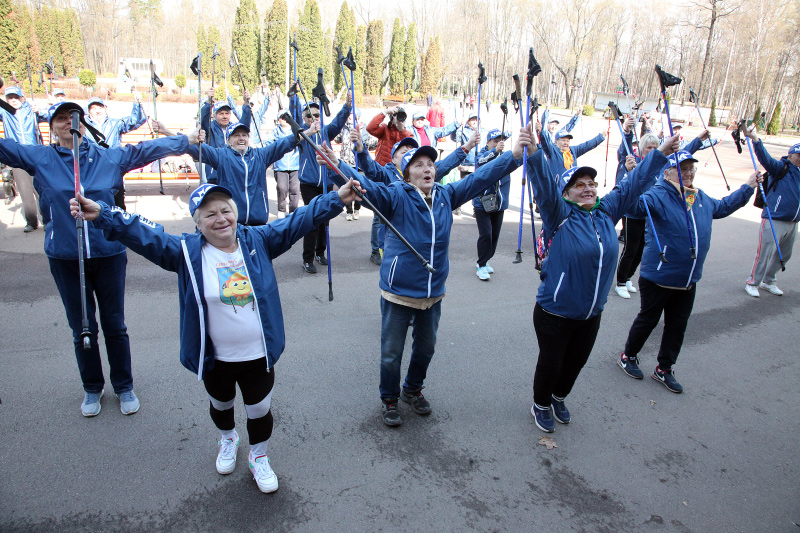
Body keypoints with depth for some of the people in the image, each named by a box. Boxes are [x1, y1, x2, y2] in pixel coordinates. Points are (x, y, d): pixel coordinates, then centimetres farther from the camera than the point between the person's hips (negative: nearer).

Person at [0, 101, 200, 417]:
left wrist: (187, 141, -2)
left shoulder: (110, 157, 0)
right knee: (81, 328, 13)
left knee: (114, 325, 11)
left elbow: (148, 148, 1)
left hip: (109, 252, 0)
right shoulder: (40, 159, 1)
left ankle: (125, 387, 28)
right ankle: (92, 388, 33)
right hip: (65, 258, 1)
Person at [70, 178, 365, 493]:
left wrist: (336, 199, -9)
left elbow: (298, 220, -6)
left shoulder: (258, 241, -6)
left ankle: (259, 458, 43)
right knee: (220, 406, 27)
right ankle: (228, 439, 61)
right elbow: (142, 234, -17)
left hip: (259, 355, 0)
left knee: (260, 411, 14)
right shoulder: (187, 251, -10)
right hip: (215, 359, 1)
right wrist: (101, 215, -30)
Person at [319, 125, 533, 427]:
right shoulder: (396, 196, -12)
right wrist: (337, 166, -43)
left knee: (426, 348, 22)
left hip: (433, 292, 5)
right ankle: (389, 398, 36)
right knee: (391, 352, 10)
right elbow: (364, 185, -26)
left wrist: (515, 155, -7)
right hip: (398, 292, -4)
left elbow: (481, 178, 1)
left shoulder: (446, 195, 1)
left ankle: (413, 389, 49)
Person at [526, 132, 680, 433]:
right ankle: (540, 405, 38)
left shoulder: (607, 212, 1)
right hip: (554, 313, -5)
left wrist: (661, 153, 14)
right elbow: (545, 185, -32)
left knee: (576, 363, 22)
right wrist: (534, 154, -47)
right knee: (550, 364, 11)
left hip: (591, 314, 6)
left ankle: (559, 398, 50)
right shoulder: (559, 216, -15)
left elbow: (633, 183, 9)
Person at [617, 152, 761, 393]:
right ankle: (628, 356, 32)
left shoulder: (702, 198, 8)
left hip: (688, 281, 7)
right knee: (648, 319, 10)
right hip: (658, 277, -7)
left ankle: (664, 369, 31)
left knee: (678, 325, 15)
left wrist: (747, 188, 33)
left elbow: (723, 207, 30)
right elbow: (634, 204, -37)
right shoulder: (659, 196, -17)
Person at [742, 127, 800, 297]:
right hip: (774, 221, -7)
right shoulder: (781, 168, -7)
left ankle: (768, 281, 33)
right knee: (765, 253, -3)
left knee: (784, 256, 17)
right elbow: (765, 157, -23)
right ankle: (752, 282, 13)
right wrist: (755, 140, -39)